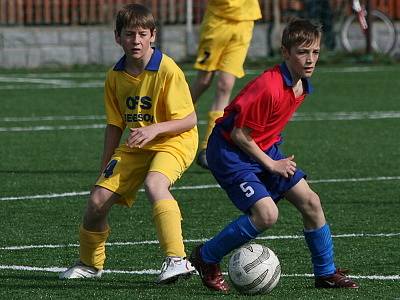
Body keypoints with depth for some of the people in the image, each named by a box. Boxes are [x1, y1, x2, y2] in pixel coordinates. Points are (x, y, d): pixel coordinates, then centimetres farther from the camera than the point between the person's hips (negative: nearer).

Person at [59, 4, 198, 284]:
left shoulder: (167, 70, -18)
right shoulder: (116, 76, 0)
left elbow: (190, 120, -17)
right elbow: (115, 124, 12)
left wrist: (154, 129, -30)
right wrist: (106, 167, 11)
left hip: (174, 141, -6)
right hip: (136, 146, 6)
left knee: (154, 184, -36)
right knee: (98, 199, -4)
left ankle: (177, 260, -38)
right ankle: (90, 263, 23)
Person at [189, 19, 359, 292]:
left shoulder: (302, 85, 1)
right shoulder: (269, 87, -29)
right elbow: (239, 134, -23)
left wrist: (277, 157, 9)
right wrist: (271, 164, -15)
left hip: (264, 148, 9)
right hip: (229, 152, -9)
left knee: (310, 202, 4)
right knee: (267, 214, -21)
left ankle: (326, 273, 20)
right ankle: (206, 258, -1)